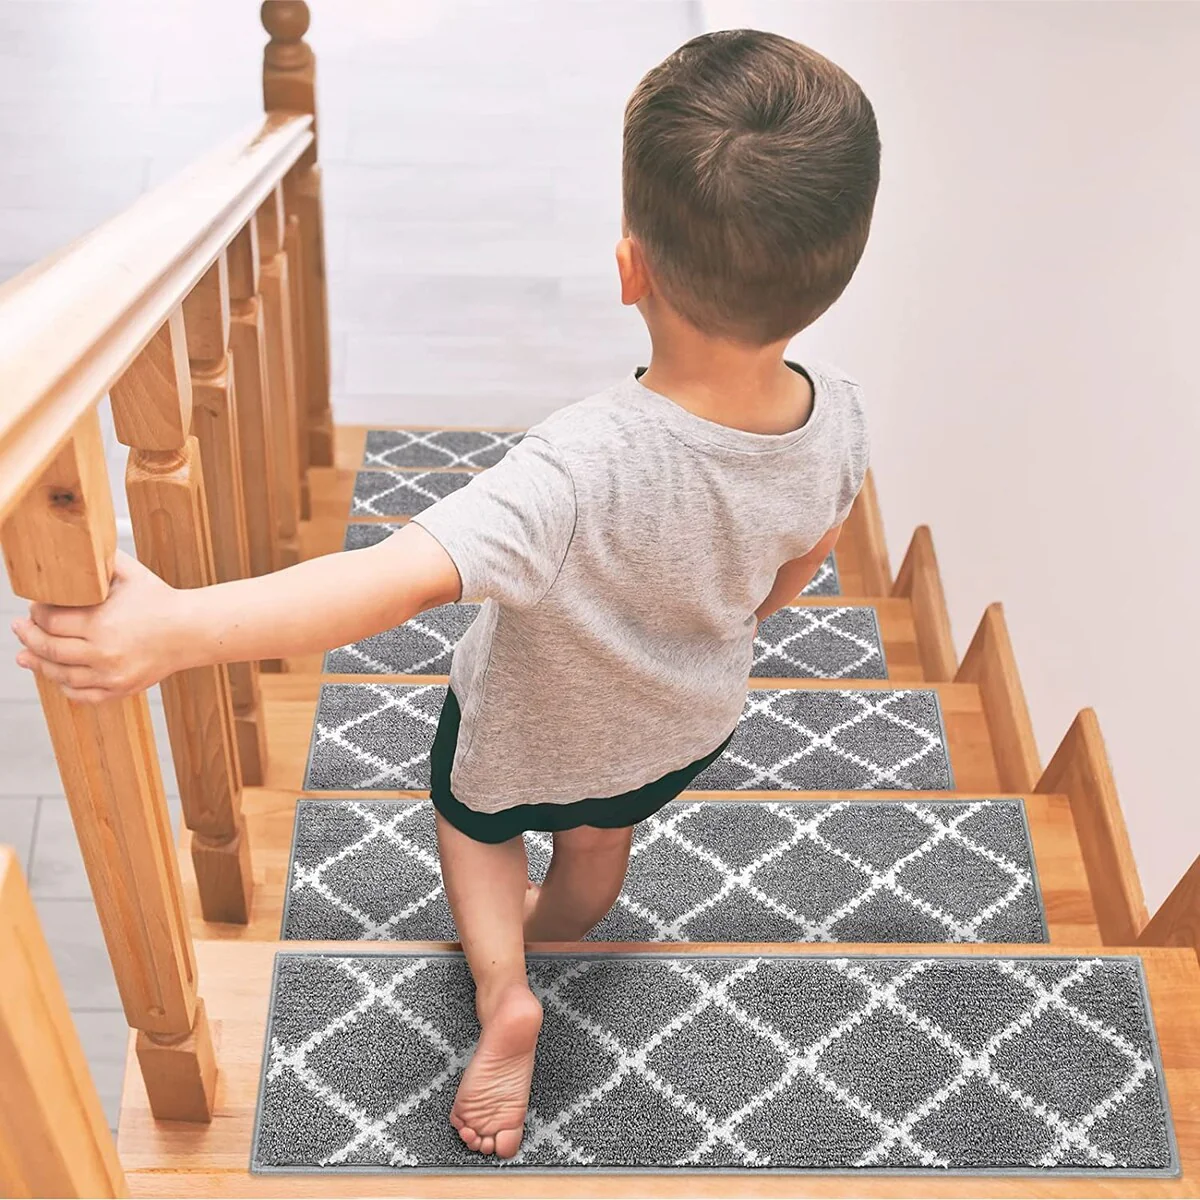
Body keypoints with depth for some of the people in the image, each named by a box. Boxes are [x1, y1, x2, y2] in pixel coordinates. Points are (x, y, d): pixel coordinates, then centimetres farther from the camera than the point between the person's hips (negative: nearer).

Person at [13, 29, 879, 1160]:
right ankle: (542, 927, 65)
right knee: (601, 835, 37)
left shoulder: (582, 468, -46)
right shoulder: (836, 415, -27)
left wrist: (176, 625, -61)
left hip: (532, 733, -4)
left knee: (473, 819, 32)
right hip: (687, 723, 5)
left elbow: (407, 574, -58)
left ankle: (500, 983, 20)